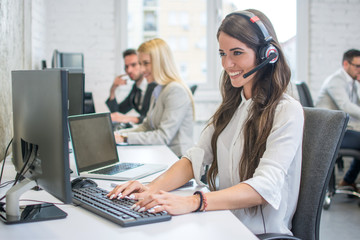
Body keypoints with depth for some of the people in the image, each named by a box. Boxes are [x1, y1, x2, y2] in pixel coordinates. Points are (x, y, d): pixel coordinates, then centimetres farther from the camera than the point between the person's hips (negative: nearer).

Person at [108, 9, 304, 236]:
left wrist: (192, 202, -34)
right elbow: (196, 158, 6)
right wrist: (152, 188, -12)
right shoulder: (231, 106, 13)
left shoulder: (288, 112, -11)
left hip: (261, 233, -6)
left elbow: (264, 187, -22)